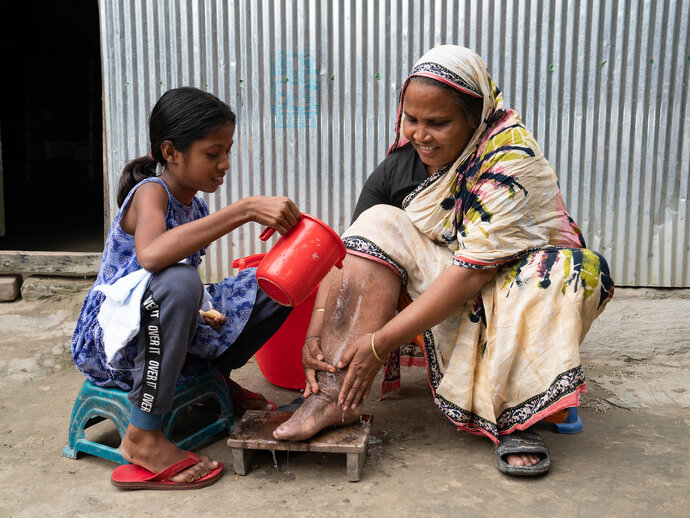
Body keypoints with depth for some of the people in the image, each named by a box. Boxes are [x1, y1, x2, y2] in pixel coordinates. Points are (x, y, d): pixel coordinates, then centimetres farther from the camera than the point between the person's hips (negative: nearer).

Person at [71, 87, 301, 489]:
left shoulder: (196, 206, 5)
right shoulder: (150, 192, -19)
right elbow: (151, 255, -43)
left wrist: (200, 311, -6)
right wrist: (246, 209, -43)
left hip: (164, 331, 7)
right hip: (109, 341, -7)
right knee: (178, 280, -41)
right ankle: (143, 436, -25)